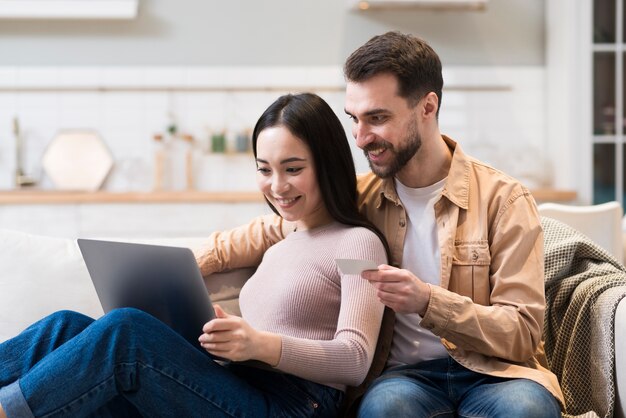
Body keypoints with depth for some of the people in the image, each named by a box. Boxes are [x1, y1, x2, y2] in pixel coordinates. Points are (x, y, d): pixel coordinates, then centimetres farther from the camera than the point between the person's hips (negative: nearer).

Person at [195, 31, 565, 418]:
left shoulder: (502, 199, -2)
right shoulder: (359, 197, 8)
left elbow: (522, 333, -7)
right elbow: (270, 233, 24)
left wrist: (429, 302, -22)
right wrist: (197, 261, 7)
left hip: (492, 372, -1)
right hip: (405, 375, 2)